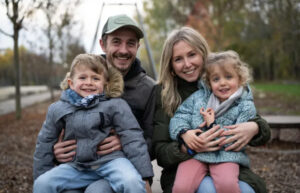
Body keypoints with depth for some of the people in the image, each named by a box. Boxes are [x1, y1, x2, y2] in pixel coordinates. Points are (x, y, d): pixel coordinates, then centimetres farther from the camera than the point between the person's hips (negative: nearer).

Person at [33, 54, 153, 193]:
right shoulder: (58, 109, 5)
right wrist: (41, 175, 18)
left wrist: (144, 176, -8)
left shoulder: (115, 105, -5)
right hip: (77, 165, 4)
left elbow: (132, 139, -6)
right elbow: (45, 143, 16)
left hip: (111, 160, -3)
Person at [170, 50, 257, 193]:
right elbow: (179, 116, 8)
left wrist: (213, 125, -10)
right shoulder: (198, 97, 12)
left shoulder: (245, 106, 3)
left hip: (225, 156, -1)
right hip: (195, 153, 2)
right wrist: (184, 133, -13)